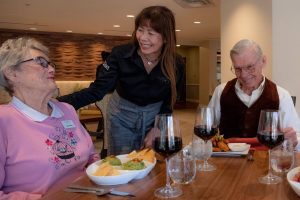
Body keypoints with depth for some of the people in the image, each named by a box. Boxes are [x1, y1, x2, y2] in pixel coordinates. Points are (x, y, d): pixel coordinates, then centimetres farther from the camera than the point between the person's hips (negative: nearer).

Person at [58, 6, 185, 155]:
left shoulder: (176, 64, -17)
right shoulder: (120, 54, -22)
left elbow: (169, 102, -4)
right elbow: (96, 90, -26)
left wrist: (155, 130, -10)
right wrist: (58, 103, -39)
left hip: (155, 116, 1)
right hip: (122, 114, -1)